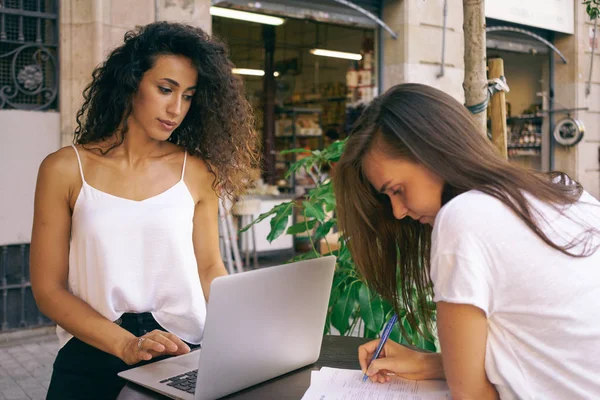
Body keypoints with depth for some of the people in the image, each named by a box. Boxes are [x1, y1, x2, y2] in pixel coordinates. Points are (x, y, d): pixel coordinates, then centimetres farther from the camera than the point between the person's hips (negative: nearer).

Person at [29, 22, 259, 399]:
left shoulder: (197, 172, 2)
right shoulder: (65, 170, 0)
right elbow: (48, 288, 0)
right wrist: (126, 345, -13)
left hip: (185, 355, 1)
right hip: (92, 358, 0)